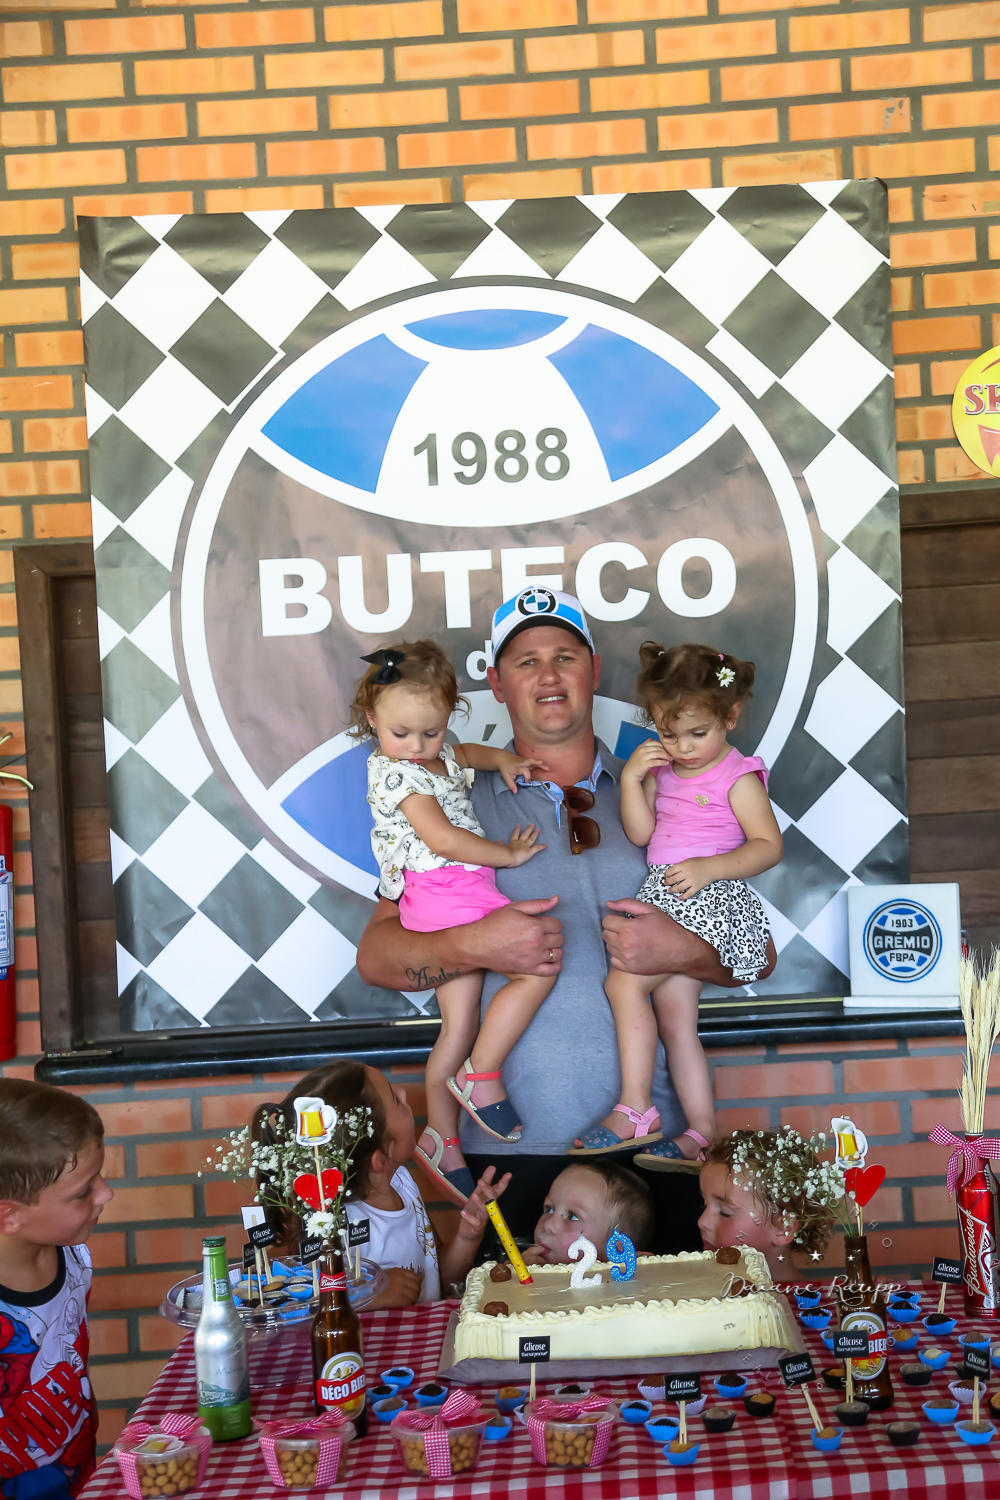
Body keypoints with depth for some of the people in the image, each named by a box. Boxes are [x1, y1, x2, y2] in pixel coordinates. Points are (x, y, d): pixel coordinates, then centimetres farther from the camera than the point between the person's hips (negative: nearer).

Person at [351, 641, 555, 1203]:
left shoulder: (435, 756, 17)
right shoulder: (397, 774, -11)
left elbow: (465, 753, 40)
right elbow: (443, 839, -20)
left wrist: (502, 759, 19)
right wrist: (510, 854, -11)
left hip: (455, 901, 9)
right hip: (445, 895, -9)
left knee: (460, 1027, 11)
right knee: (538, 966, -16)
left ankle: (441, 1140, 19)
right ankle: (481, 1075, -7)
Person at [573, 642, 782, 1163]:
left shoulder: (738, 777, -5)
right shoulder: (661, 768, 14)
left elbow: (769, 845, -9)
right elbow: (640, 833, 8)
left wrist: (709, 867, -22)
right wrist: (631, 778, -6)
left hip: (707, 898, -8)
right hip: (664, 897, 8)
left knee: (624, 983, -19)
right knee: (675, 1022, 5)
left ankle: (633, 1110, -14)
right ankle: (702, 1130, 10)